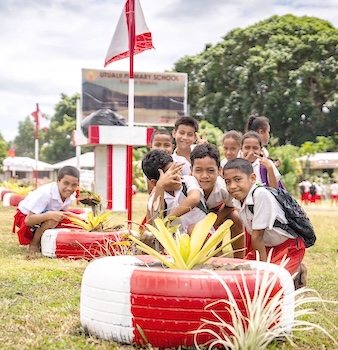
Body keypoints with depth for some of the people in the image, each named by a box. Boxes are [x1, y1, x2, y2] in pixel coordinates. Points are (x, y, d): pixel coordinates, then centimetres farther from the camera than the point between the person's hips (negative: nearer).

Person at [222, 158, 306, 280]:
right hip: (267, 246, 8)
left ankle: (297, 271, 6)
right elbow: (254, 235, 1)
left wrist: (263, 264, -19)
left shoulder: (261, 194, -30)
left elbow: (257, 236, -24)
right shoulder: (237, 200, -6)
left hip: (289, 245, -8)